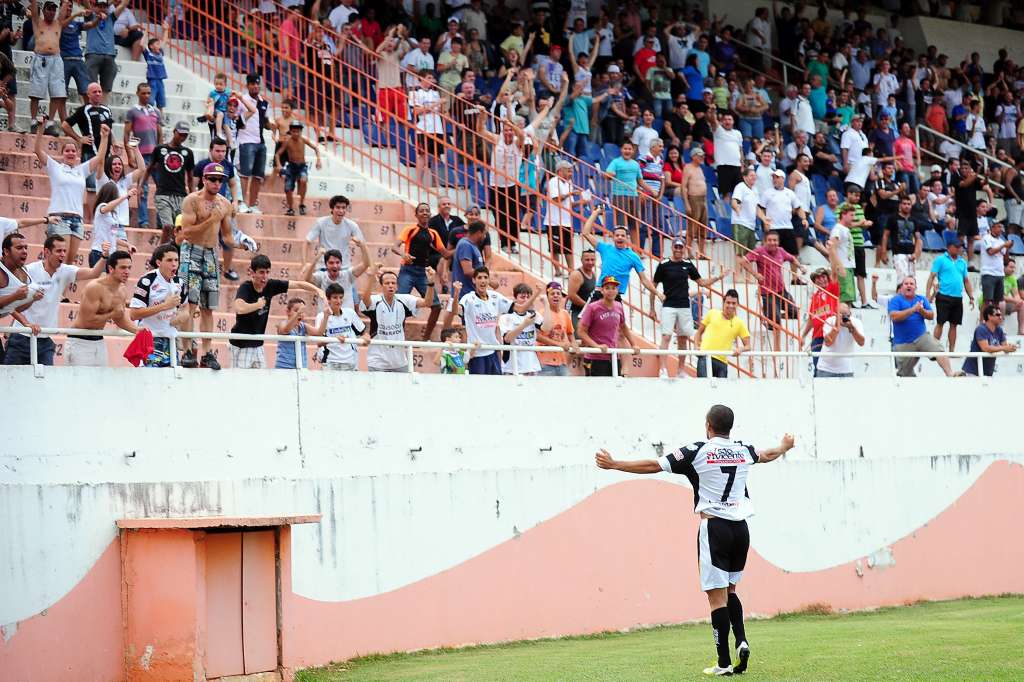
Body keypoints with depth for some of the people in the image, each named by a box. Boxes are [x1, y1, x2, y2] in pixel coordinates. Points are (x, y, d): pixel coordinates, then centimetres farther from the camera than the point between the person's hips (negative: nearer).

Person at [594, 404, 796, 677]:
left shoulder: (698, 451, -5)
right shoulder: (743, 450, 10)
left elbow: (653, 466, -6)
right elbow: (767, 455, 34)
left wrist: (613, 464, 3)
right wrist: (785, 447, 57)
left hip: (714, 526, -5)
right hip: (740, 528, 5)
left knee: (717, 595, -3)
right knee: (729, 589, 21)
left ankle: (724, 663, -3)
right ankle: (741, 640, 1)